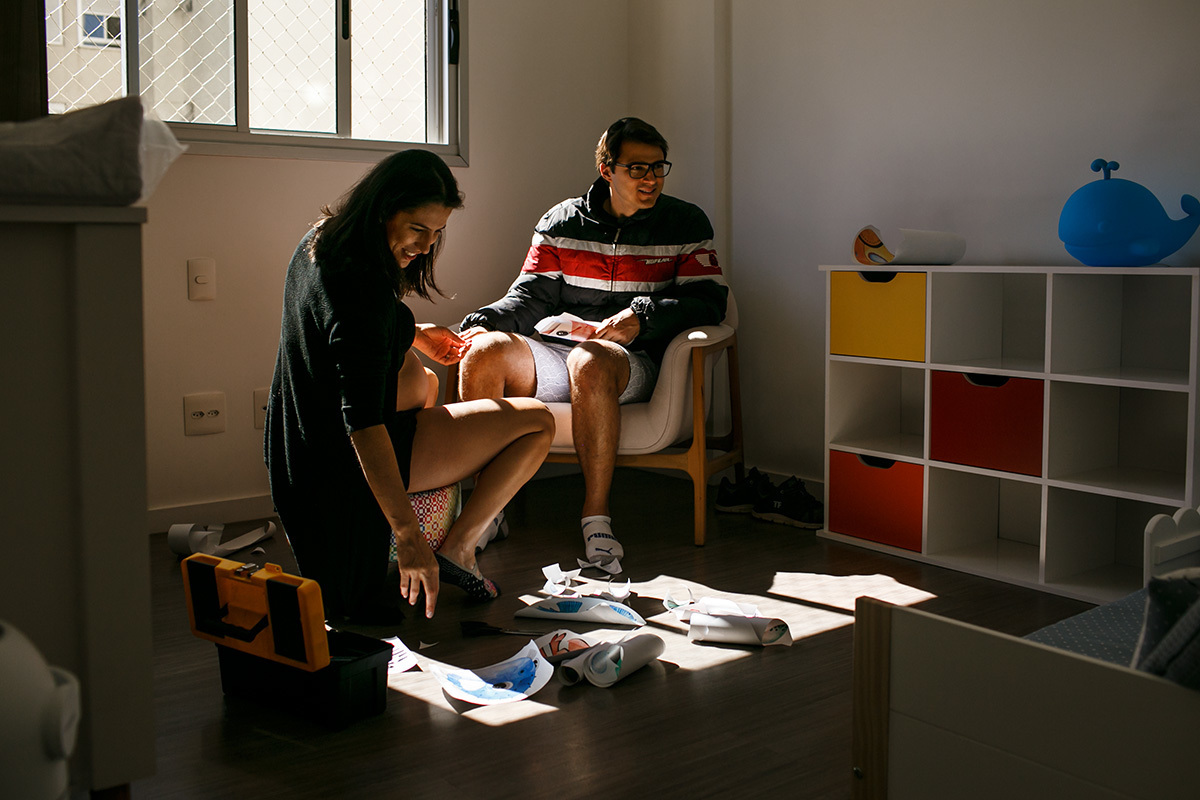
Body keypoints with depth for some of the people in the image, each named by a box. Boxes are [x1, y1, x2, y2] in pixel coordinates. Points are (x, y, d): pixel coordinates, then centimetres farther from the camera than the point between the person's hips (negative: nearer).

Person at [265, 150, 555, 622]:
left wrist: (414, 335, 20)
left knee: (416, 378, 40)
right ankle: (457, 547, 1)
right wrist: (408, 537, -38)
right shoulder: (364, 286, -28)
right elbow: (363, 423, -35)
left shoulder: (320, 243, 2)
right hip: (349, 465, -9)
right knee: (537, 422, -1)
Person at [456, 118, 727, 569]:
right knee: (484, 351, -25)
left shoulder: (685, 223, 8)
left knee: (590, 362, -39)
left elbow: (709, 301, -1)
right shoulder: (562, 222, 15)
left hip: (633, 361, -3)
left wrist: (642, 318, -17)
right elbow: (533, 295, 11)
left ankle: (596, 516, -33)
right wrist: (484, 321, -9)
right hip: (556, 350, 3)